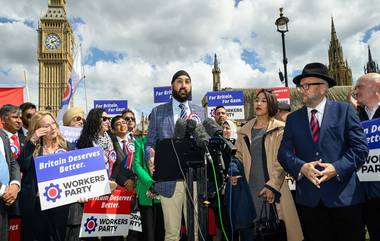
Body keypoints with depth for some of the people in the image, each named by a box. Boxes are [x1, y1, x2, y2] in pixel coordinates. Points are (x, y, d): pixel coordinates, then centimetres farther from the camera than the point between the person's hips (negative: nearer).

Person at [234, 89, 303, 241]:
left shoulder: (279, 129, 1)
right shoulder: (244, 131, 12)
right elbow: (239, 157, 12)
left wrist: (272, 185, -13)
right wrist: (234, 173, -7)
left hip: (273, 187, -3)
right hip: (251, 187, 3)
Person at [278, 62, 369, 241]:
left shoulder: (345, 111, 3)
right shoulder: (293, 118, 10)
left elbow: (360, 147, -3)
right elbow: (284, 153, 4)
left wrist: (338, 168, -18)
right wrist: (301, 167, -15)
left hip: (344, 196, -2)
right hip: (308, 199, 2)